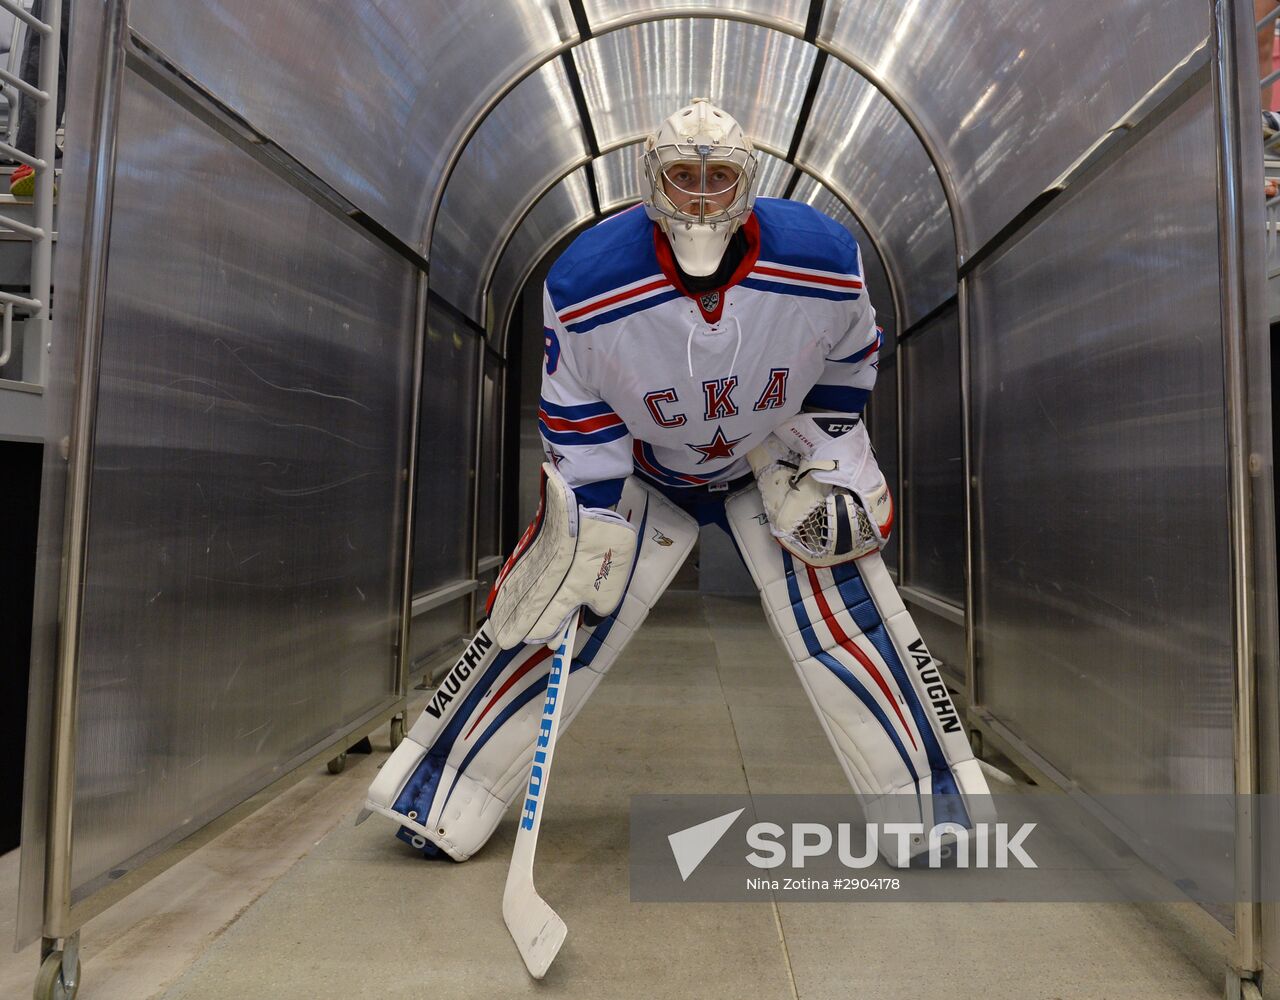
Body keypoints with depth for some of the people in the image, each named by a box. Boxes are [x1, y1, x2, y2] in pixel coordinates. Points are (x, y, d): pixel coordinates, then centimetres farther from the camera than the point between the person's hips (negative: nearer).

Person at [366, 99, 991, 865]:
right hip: (640, 469, 0)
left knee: (848, 619, -10)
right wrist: (590, 531, -16)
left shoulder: (824, 258, -21)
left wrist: (829, 457, -4)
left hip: (772, 461, 2)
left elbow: (849, 354, -1)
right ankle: (438, 802, 14)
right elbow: (577, 421, -15)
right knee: (552, 621, -6)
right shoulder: (586, 284, -24)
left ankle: (937, 804, 15)